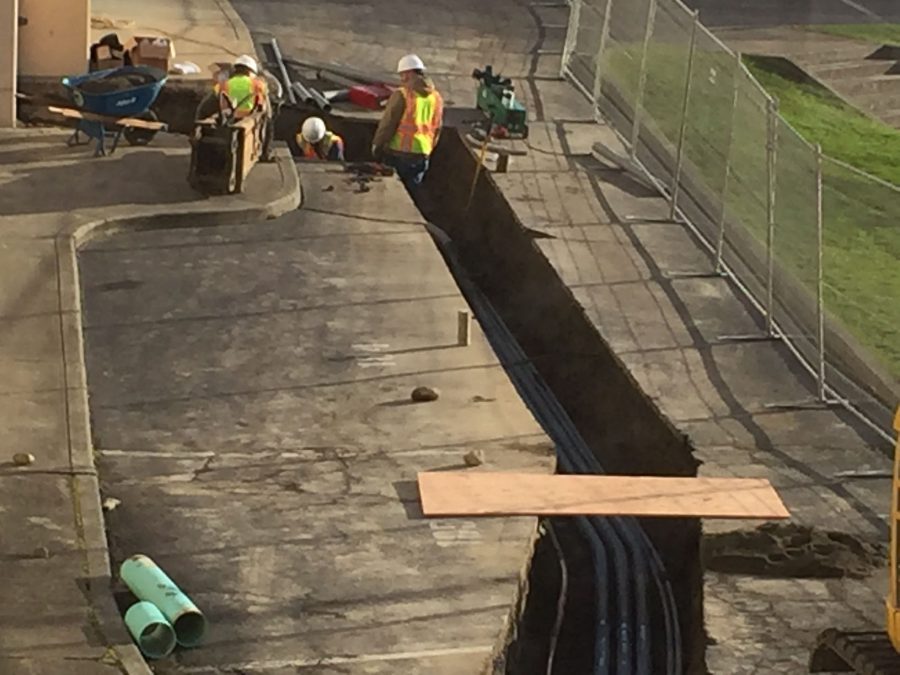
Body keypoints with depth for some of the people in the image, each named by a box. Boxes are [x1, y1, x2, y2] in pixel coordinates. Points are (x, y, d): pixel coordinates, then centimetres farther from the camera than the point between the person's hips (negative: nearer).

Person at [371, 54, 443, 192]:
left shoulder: (402, 95, -13)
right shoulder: (436, 98, 7)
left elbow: (387, 125, -12)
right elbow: (436, 130, 14)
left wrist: (376, 146, 0)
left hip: (398, 153, -5)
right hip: (421, 155, 5)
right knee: (410, 192, 13)